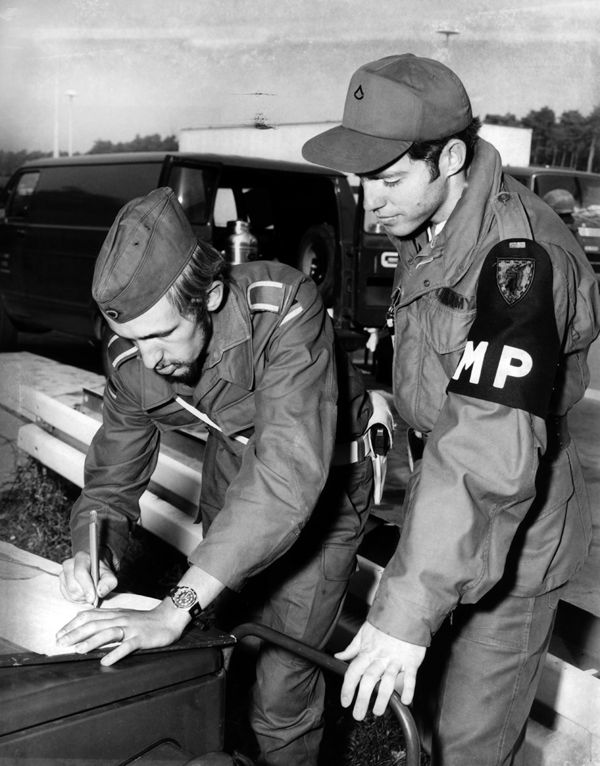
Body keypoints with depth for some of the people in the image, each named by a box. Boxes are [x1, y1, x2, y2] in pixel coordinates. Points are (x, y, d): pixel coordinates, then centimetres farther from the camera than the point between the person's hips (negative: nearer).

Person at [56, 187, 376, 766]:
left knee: (280, 687, -5)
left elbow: (290, 475, -45)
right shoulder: (132, 358, -19)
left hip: (321, 479, -4)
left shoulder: (284, 307, -37)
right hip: (232, 465, 5)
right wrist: (93, 552, -28)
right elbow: (112, 478, -6)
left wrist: (176, 610, -48)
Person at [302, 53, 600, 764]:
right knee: (425, 698, 23)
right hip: (445, 516, 8)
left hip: (510, 541, -8)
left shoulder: (518, 256, -31)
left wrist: (406, 610, -41)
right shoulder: (426, 226, -1)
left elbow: (491, 450, -40)